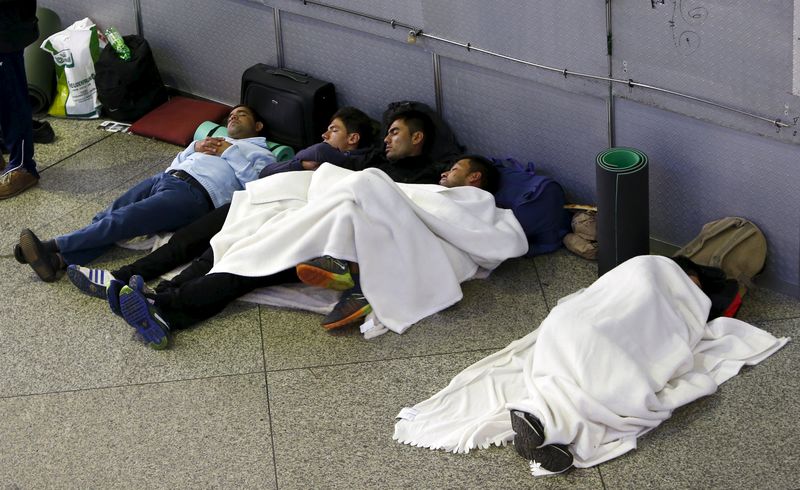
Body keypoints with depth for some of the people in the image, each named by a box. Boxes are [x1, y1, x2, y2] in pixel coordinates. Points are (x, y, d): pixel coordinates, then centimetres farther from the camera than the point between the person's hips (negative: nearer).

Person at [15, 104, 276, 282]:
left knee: (121, 220, -24)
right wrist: (195, 148, 13)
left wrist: (229, 152, 1)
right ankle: (59, 259, -33)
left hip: (195, 193, -7)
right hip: (167, 178, 7)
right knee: (108, 215, -18)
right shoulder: (214, 139, 39)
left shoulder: (262, 154, 19)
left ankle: (52, 248, -33)